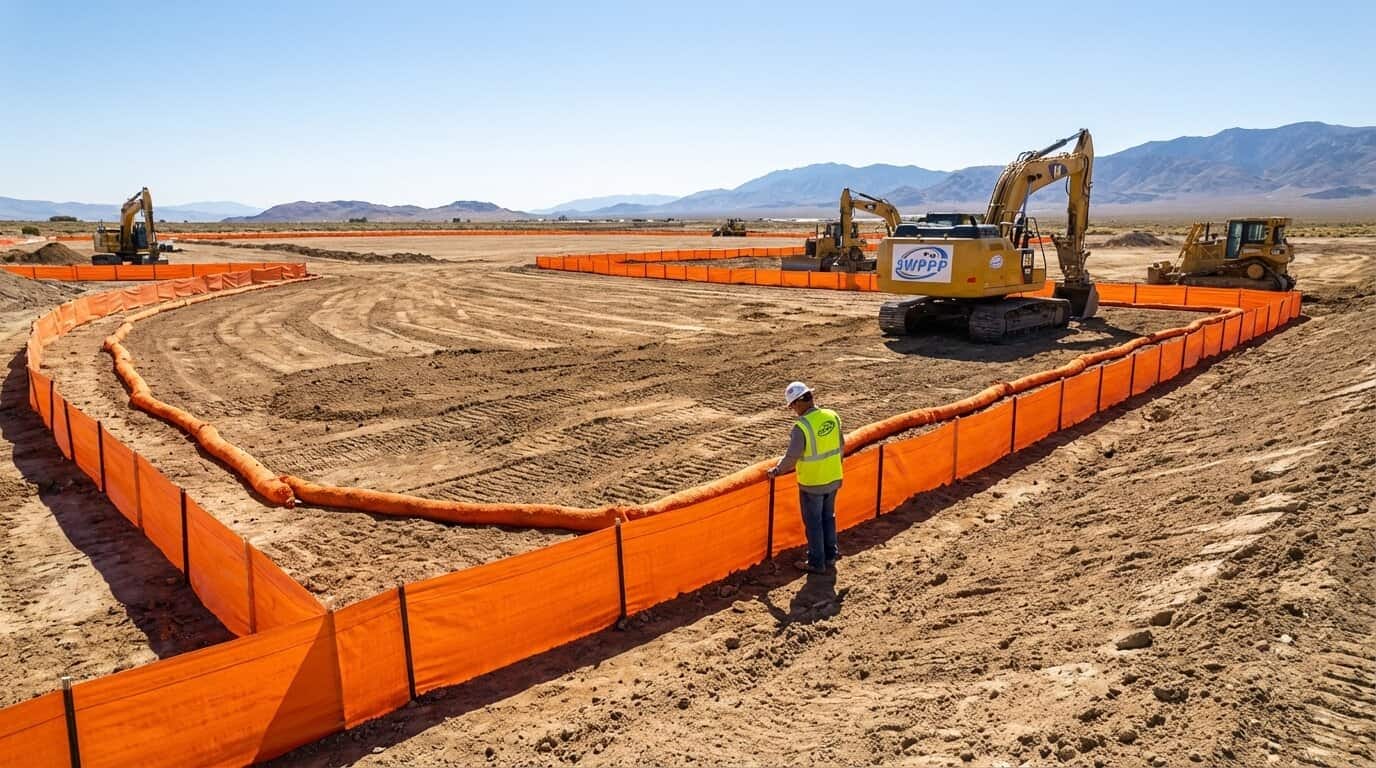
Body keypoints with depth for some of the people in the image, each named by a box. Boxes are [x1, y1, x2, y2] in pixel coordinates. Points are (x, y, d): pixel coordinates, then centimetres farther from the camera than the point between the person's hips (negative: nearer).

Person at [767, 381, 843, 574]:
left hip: (812, 484, -6)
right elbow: (841, 447, 7)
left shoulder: (802, 426, -24)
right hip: (833, 479, 6)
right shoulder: (832, 416, -4)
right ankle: (830, 556, 34)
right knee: (828, 518, 22)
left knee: (813, 523, 8)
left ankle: (816, 563, 18)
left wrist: (776, 470, 0)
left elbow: (791, 457, -18)